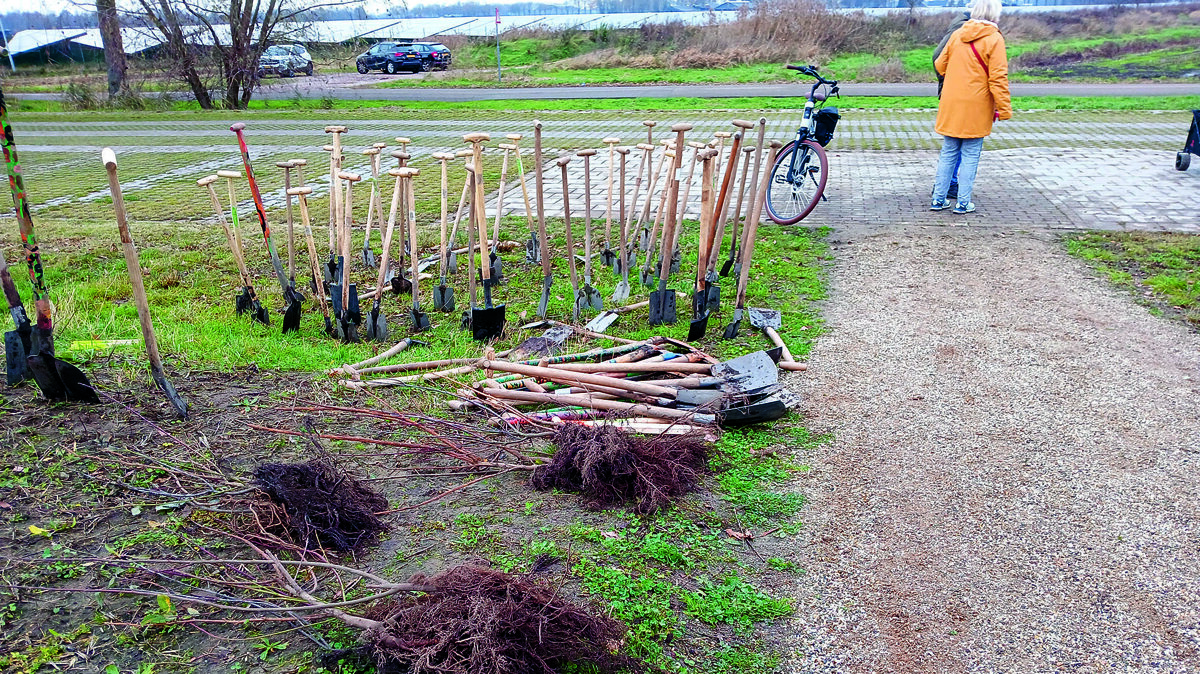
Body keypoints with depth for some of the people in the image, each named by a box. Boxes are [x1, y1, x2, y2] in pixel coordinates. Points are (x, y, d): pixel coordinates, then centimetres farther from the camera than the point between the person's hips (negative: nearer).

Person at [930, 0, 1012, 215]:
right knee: (970, 156, 4)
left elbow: (940, 64, 14)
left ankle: (939, 199, 15)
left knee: (948, 153, 13)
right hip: (976, 108, -4)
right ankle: (963, 203, 6)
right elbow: (998, 78, -12)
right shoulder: (994, 39, -10)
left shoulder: (957, 34, 5)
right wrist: (1004, 109, -7)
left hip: (950, 105, 5)